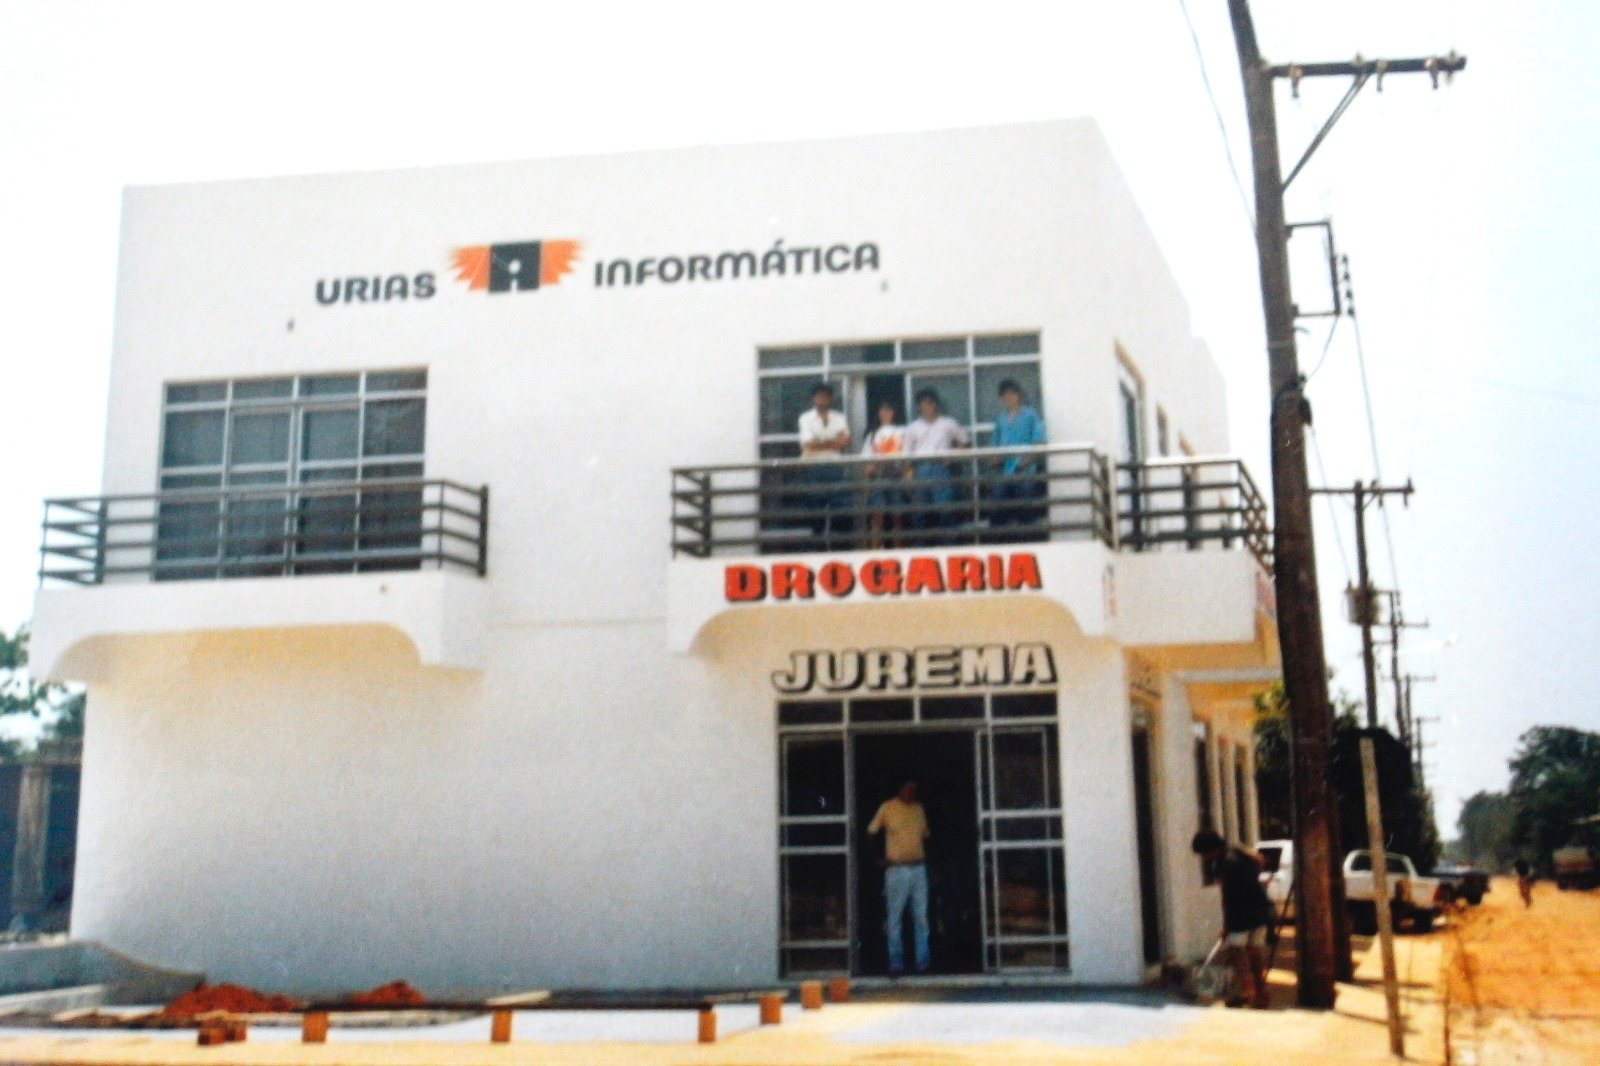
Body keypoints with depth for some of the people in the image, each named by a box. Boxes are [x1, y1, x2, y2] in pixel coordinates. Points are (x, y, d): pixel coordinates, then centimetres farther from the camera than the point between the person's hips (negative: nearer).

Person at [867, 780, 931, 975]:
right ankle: (896, 963, 4)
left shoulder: (919, 809, 12)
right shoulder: (887, 808, -1)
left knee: (921, 918, 3)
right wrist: (879, 858, -3)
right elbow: (871, 833, 3)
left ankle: (923, 962, 7)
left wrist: (925, 856, 8)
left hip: (919, 869, 4)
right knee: (894, 918, -2)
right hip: (897, 869, -4)